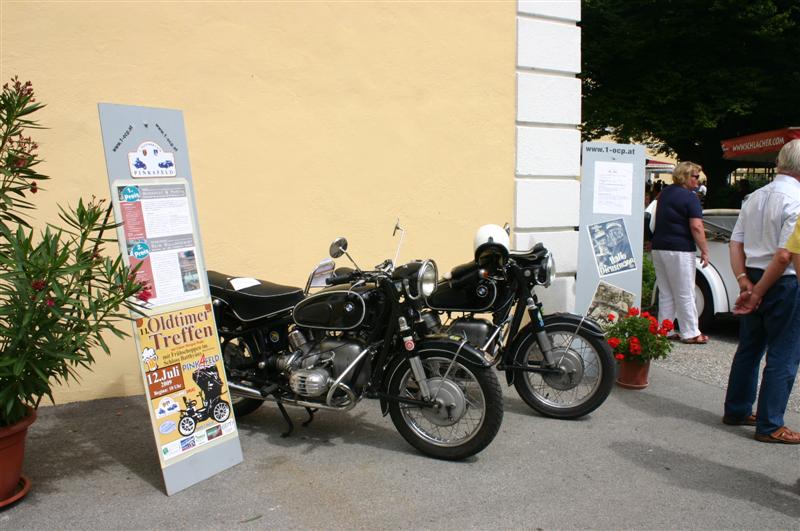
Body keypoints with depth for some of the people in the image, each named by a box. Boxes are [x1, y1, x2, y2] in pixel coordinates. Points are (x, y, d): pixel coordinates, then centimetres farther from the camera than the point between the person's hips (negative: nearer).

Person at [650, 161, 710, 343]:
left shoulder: (664, 193, 13)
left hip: (658, 248, 7)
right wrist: (704, 251, -11)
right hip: (679, 250, -7)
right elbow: (696, 227, -17)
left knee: (665, 293, 12)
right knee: (685, 294, 1)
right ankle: (691, 333, 8)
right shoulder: (690, 197, -11)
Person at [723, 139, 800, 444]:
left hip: (754, 280, 8)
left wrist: (744, 280, -1)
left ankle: (736, 411, 29)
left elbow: (736, 243, 6)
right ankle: (769, 426, 11)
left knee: (749, 349, 18)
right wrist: (758, 292, -14)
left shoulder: (755, 197, 8)